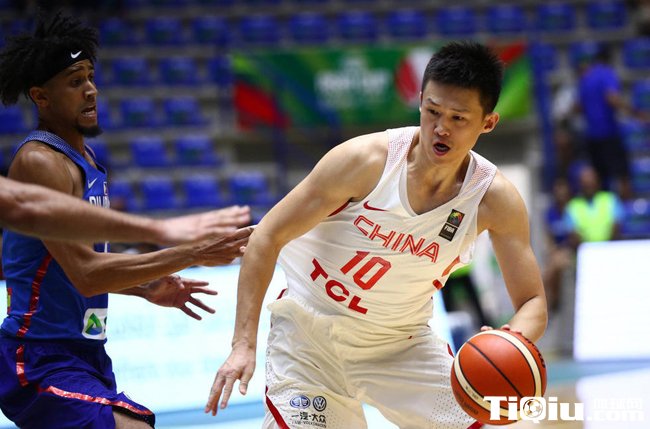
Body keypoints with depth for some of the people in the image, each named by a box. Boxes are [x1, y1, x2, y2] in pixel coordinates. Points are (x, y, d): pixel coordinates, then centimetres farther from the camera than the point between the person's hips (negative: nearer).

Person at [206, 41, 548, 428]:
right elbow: (268, 237, -17)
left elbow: (533, 302, -10)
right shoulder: (364, 160, -24)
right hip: (312, 335, -3)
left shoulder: (496, 199, -15)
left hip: (403, 342, 3)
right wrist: (244, 344, -23)